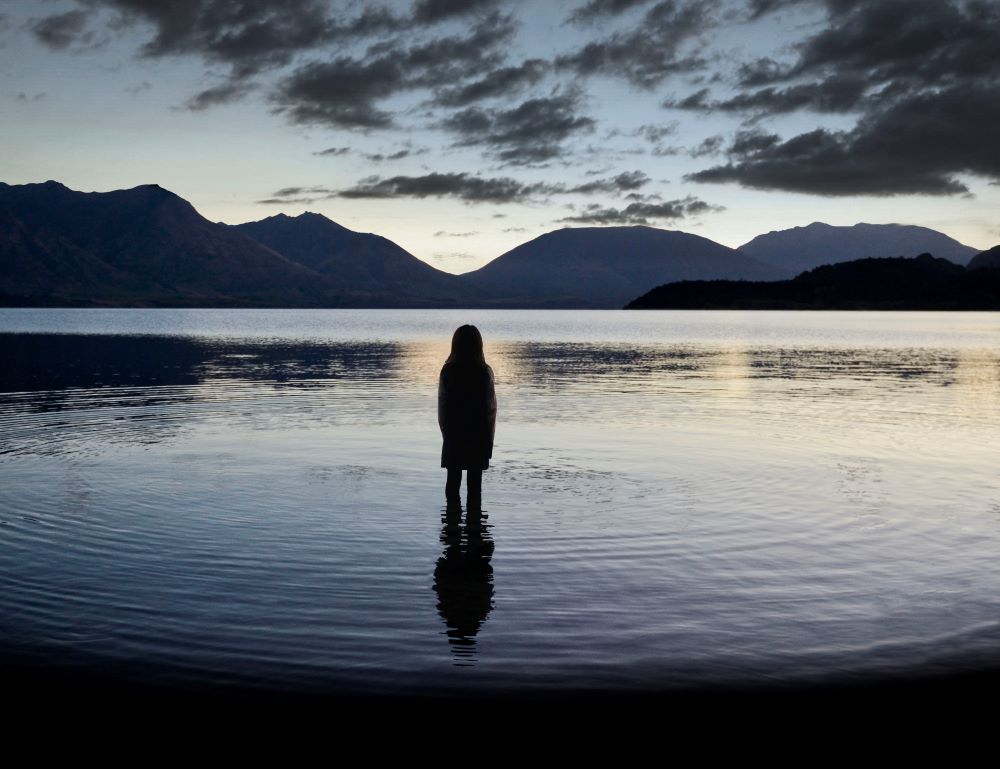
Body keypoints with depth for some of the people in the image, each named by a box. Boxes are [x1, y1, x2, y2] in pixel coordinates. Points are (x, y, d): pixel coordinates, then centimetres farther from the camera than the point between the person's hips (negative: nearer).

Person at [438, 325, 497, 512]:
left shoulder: (447, 371, -5)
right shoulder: (484, 372, -10)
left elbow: (442, 405, -1)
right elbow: (491, 407, -7)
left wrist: (446, 433, 11)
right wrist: (489, 438, 4)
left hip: (453, 436, 1)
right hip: (479, 436, -1)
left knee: (453, 481, 10)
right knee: (474, 482, 4)